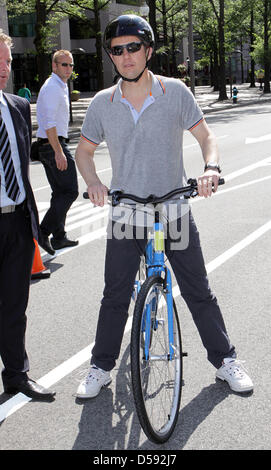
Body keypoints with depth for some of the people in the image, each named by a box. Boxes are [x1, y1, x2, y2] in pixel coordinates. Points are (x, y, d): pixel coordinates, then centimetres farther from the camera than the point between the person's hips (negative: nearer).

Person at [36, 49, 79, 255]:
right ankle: (44, 232, -9)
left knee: (60, 192, 13)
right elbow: (49, 123, -22)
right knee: (70, 191, -9)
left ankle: (59, 237, 19)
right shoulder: (53, 87, -13)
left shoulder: (60, 86, 20)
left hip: (47, 145, 11)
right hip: (54, 145, -11)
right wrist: (59, 152, -25)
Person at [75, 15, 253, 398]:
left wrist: (211, 168, -21)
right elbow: (84, 150, 10)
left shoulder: (175, 92, -4)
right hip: (125, 216, 1)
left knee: (198, 292, 8)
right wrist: (93, 182, -11)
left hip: (175, 213, 0)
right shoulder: (102, 103, -1)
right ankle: (101, 367, 27)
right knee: (115, 296, 8)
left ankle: (225, 360, 27)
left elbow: (206, 136, 0)